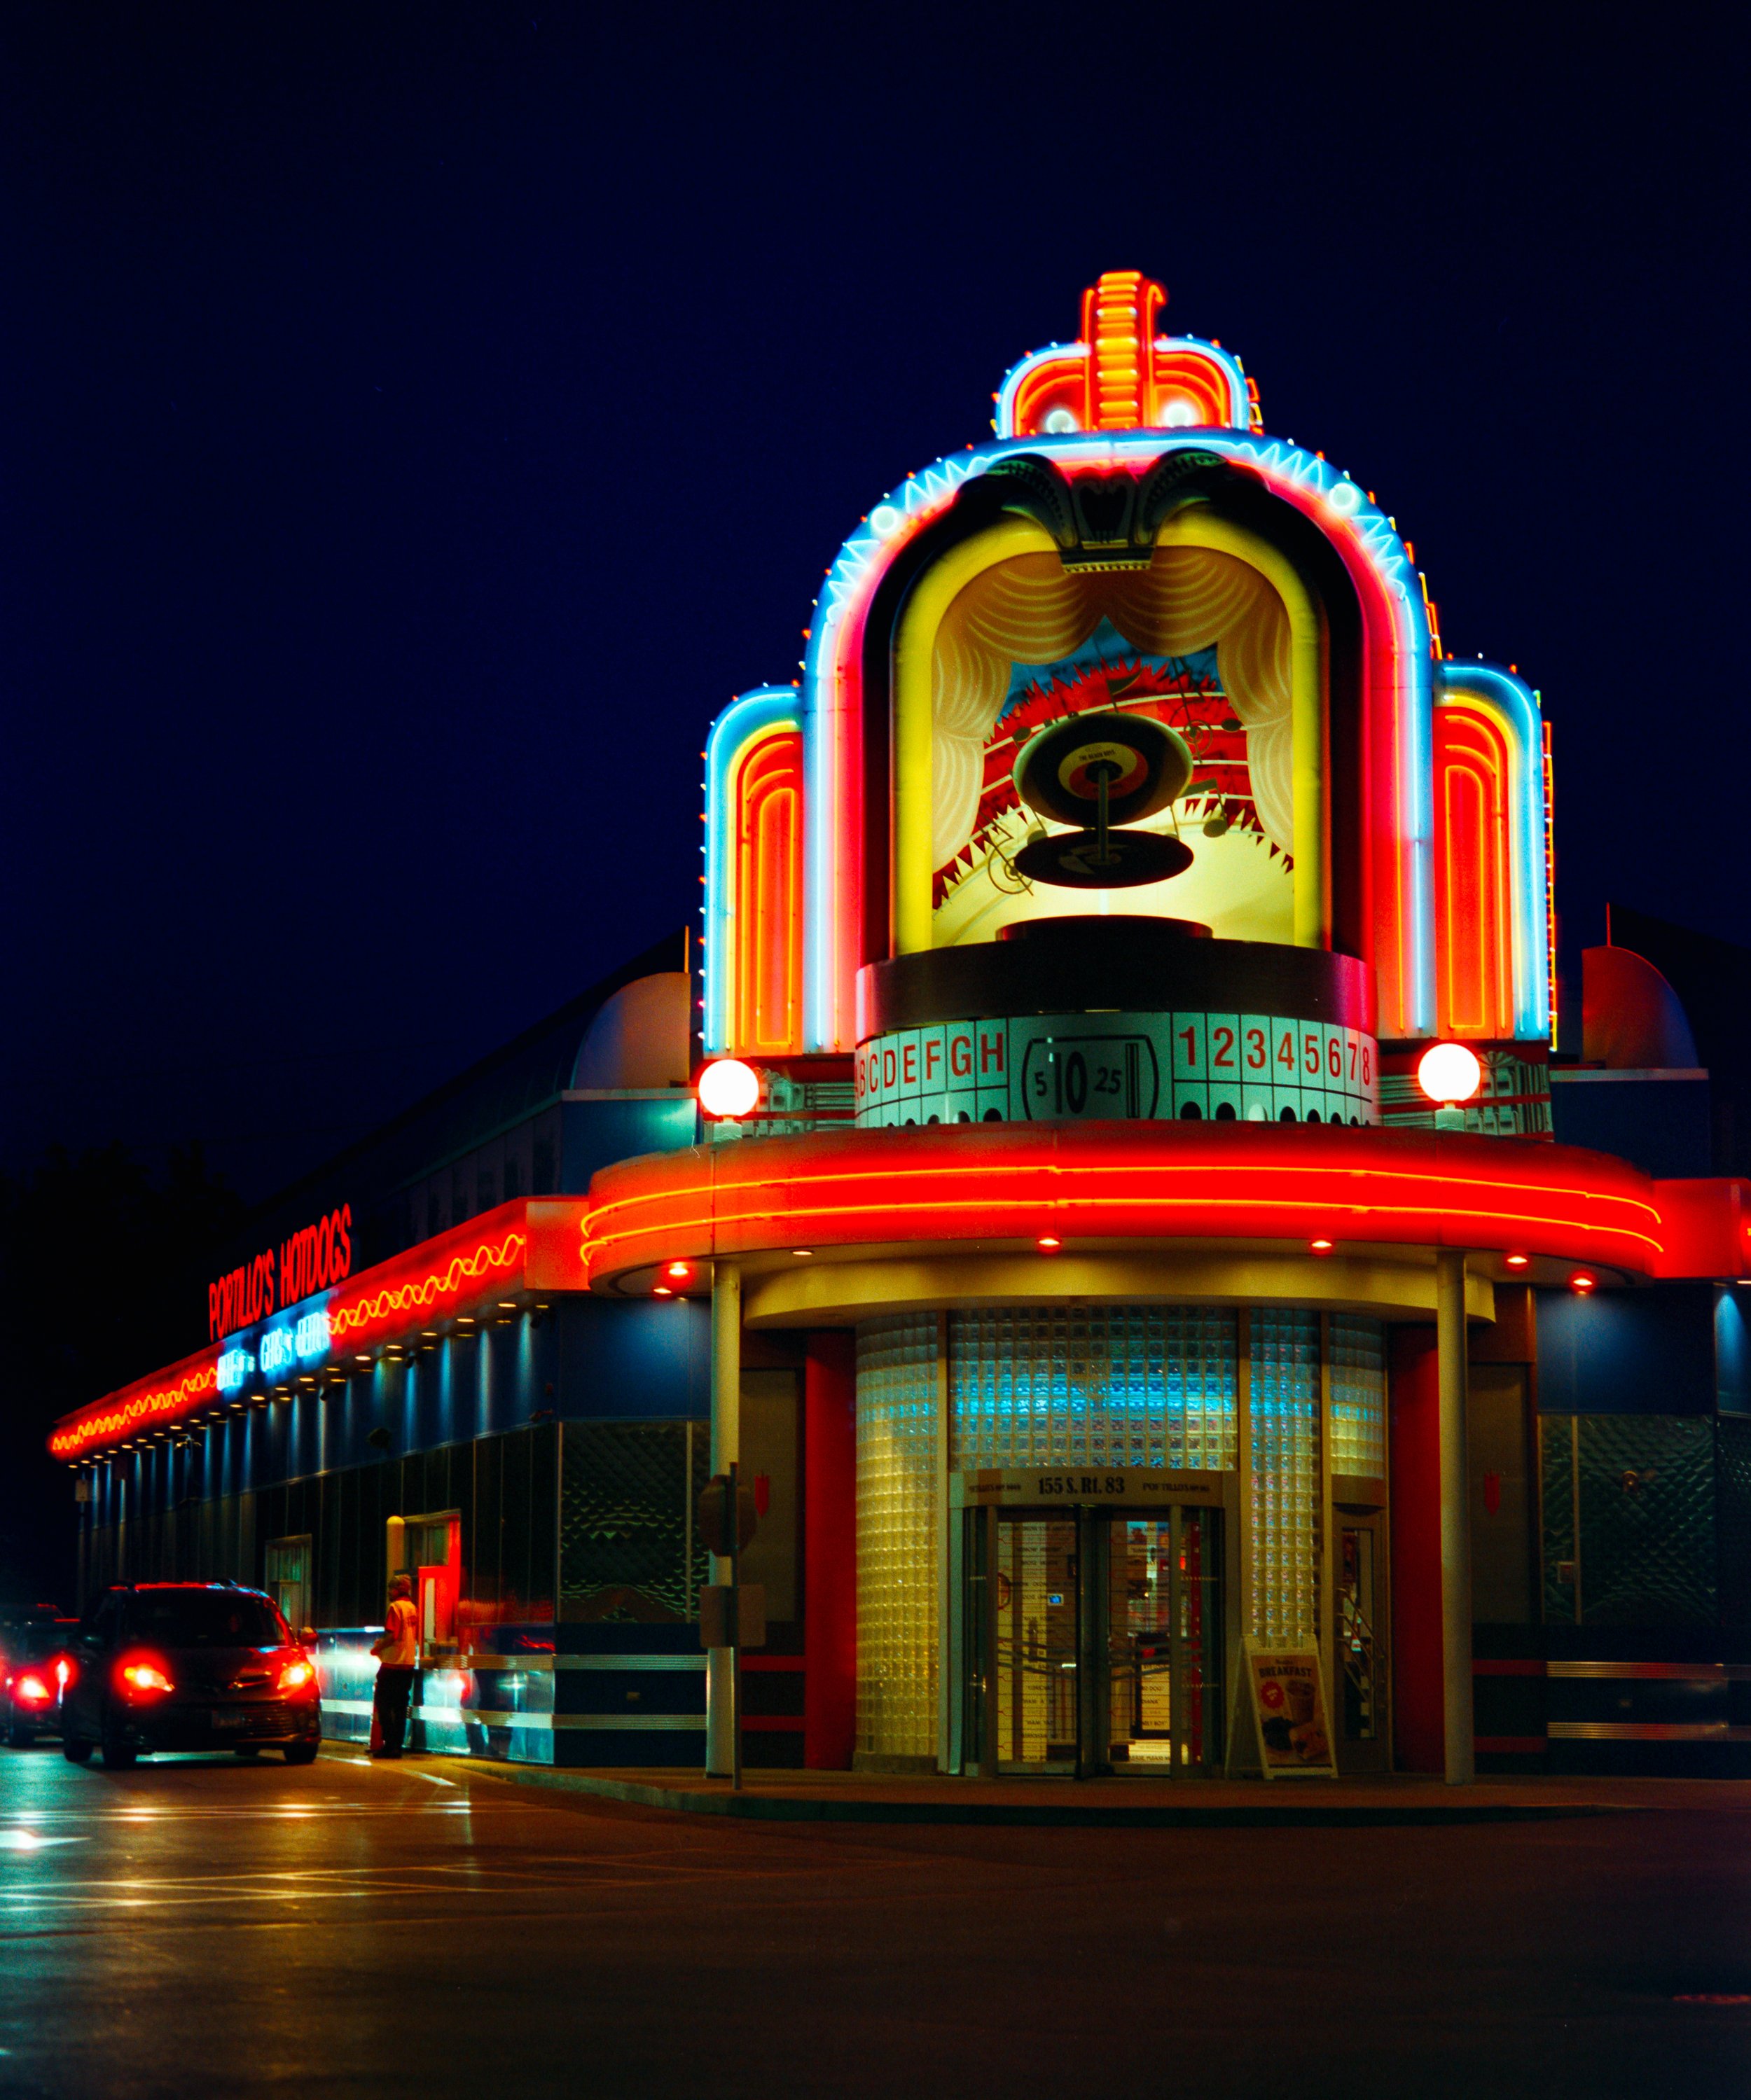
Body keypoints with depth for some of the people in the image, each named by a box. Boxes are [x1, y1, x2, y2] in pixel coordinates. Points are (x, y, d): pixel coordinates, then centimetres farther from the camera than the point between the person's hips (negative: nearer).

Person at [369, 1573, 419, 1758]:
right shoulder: (412, 1608, 13)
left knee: (382, 1703, -2)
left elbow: (392, 1636, -20)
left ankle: (390, 1745, -8)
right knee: (400, 1707, 9)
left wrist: (377, 1648, -4)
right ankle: (397, 1746, 9)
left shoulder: (396, 1607, -11)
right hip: (408, 1663, 8)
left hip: (393, 1663, -8)